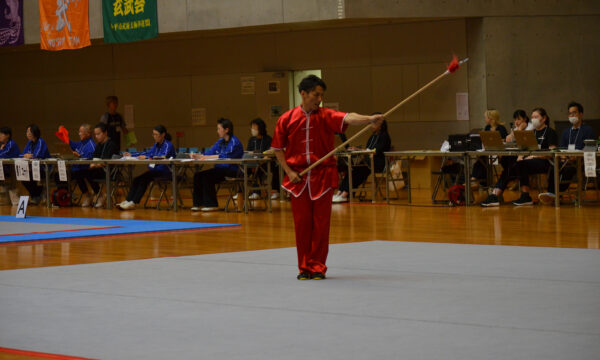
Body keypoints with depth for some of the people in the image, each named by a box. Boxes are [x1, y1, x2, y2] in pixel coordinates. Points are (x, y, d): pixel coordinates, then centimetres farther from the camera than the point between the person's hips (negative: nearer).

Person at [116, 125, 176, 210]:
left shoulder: (168, 145, -9)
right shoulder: (156, 145, 17)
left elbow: (163, 156, -25)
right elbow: (148, 153, 21)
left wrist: (147, 157, -35)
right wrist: (131, 155, 10)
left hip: (165, 172, -8)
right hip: (155, 170, 8)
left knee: (144, 180, -27)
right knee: (136, 180, -14)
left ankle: (133, 203, -27)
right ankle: (128, 201, -21)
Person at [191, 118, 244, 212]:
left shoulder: (235, 142, -10)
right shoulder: (220, 141, 16)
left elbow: (226, 156, -21)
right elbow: (210, 153, 12)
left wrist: (207, 157, -19)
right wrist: (197, 156, -6)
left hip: (232, 171, -8)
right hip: (220, 169, 8)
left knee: (207, 176, -26)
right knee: (198, 175, -9)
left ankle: (212, 205, -18)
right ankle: (198, 204, -7)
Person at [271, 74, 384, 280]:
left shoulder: (326, 116, -2)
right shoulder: (287, 119, 0)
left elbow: (348, 118, -21)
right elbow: (278, 149, 8)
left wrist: (370, 119, -39)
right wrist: (289, 171, -3)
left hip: (323, 176, 0)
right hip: (298, 178, 0)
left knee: (321, 223, 1)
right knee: (301, 223, 3)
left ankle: (317, 267, 11)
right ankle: (304, 267, 14)